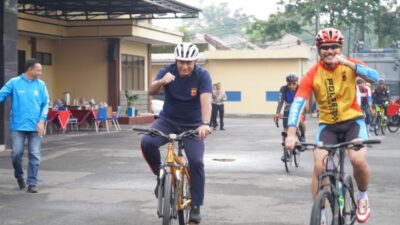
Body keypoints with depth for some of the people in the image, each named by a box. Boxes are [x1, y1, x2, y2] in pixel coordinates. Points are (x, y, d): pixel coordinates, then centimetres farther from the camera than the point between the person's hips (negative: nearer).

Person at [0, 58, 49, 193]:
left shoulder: (41, 85, 4)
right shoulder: (14, 83, -2)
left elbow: (45, 104, 4)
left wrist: (42, 120, -9)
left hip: (35, 126, 2)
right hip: (18, 125, -1)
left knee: (34, 155, 2)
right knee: (16, 153, 2)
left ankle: (32, 183, 11)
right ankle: (19, 176, 29)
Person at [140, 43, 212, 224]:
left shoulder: (202, 75, -16)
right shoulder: (168, 71, -12)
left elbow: (206, 100, -30)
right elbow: (151, 91, -25)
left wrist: (205, 123, -47)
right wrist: (161, 81, -48)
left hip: (192, 125, -1)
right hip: (167, 120, 1)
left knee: (196, 162, -17)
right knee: (147, 143, -27)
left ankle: (195, 207, -2)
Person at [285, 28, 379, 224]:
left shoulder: (350, 64, -9)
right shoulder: (312, 75, -13)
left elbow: (375, 77, -25)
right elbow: (298, 103, -23)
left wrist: (348, 63, -38)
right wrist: (291, 134, -36)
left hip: (352, 120, 0)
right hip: (328, 124, 1)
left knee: (358, 160, -25)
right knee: (319, 167, -16)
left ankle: (362, 197, 6)